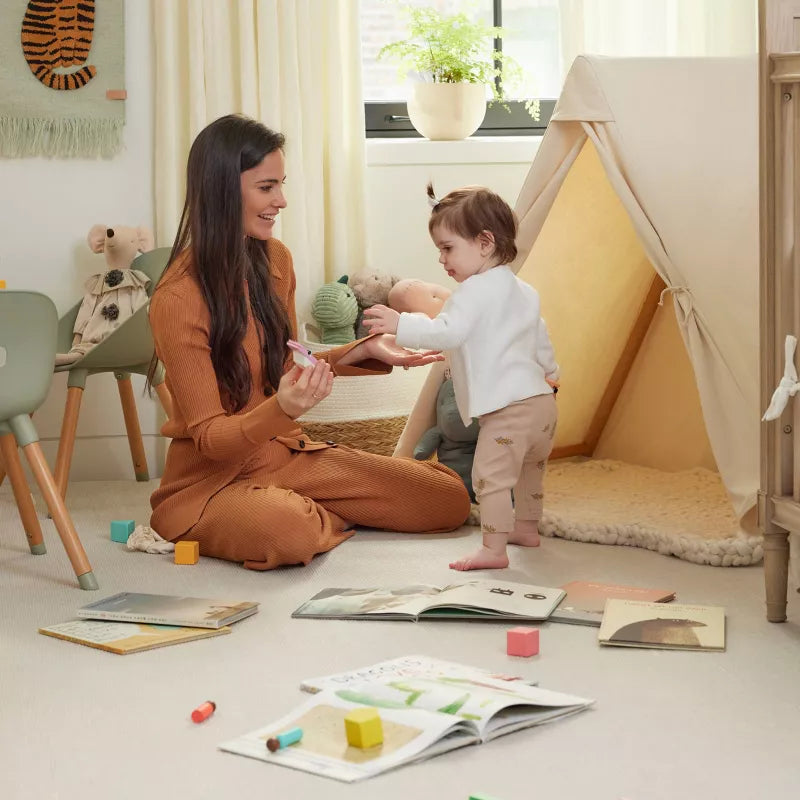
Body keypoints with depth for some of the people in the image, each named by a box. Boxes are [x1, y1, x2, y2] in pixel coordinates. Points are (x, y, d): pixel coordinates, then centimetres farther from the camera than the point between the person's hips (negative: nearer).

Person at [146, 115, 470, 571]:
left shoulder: (274, 259, 2)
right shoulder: (177, 300, -20)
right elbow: (210, 437, -18)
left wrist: (367, 351, 2)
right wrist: (282, 409, -37)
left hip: (288, 455, 7)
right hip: (213, 478, -6)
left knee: (450, 501, -7)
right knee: (291, 533, -40)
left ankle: (307, 511, 9)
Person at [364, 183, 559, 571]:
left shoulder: (476, 290, -13)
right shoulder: (523, 291, 19)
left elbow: (448, 332, -28)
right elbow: (541, 340, 31)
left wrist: (401, 324, -32)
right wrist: (550, 373, 47)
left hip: (507, 408, -11)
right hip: (542, 401, 11)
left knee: (491, 475, -11)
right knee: (529, 471, 27)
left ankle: (494, 548, -13)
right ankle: (526, 527, 42)